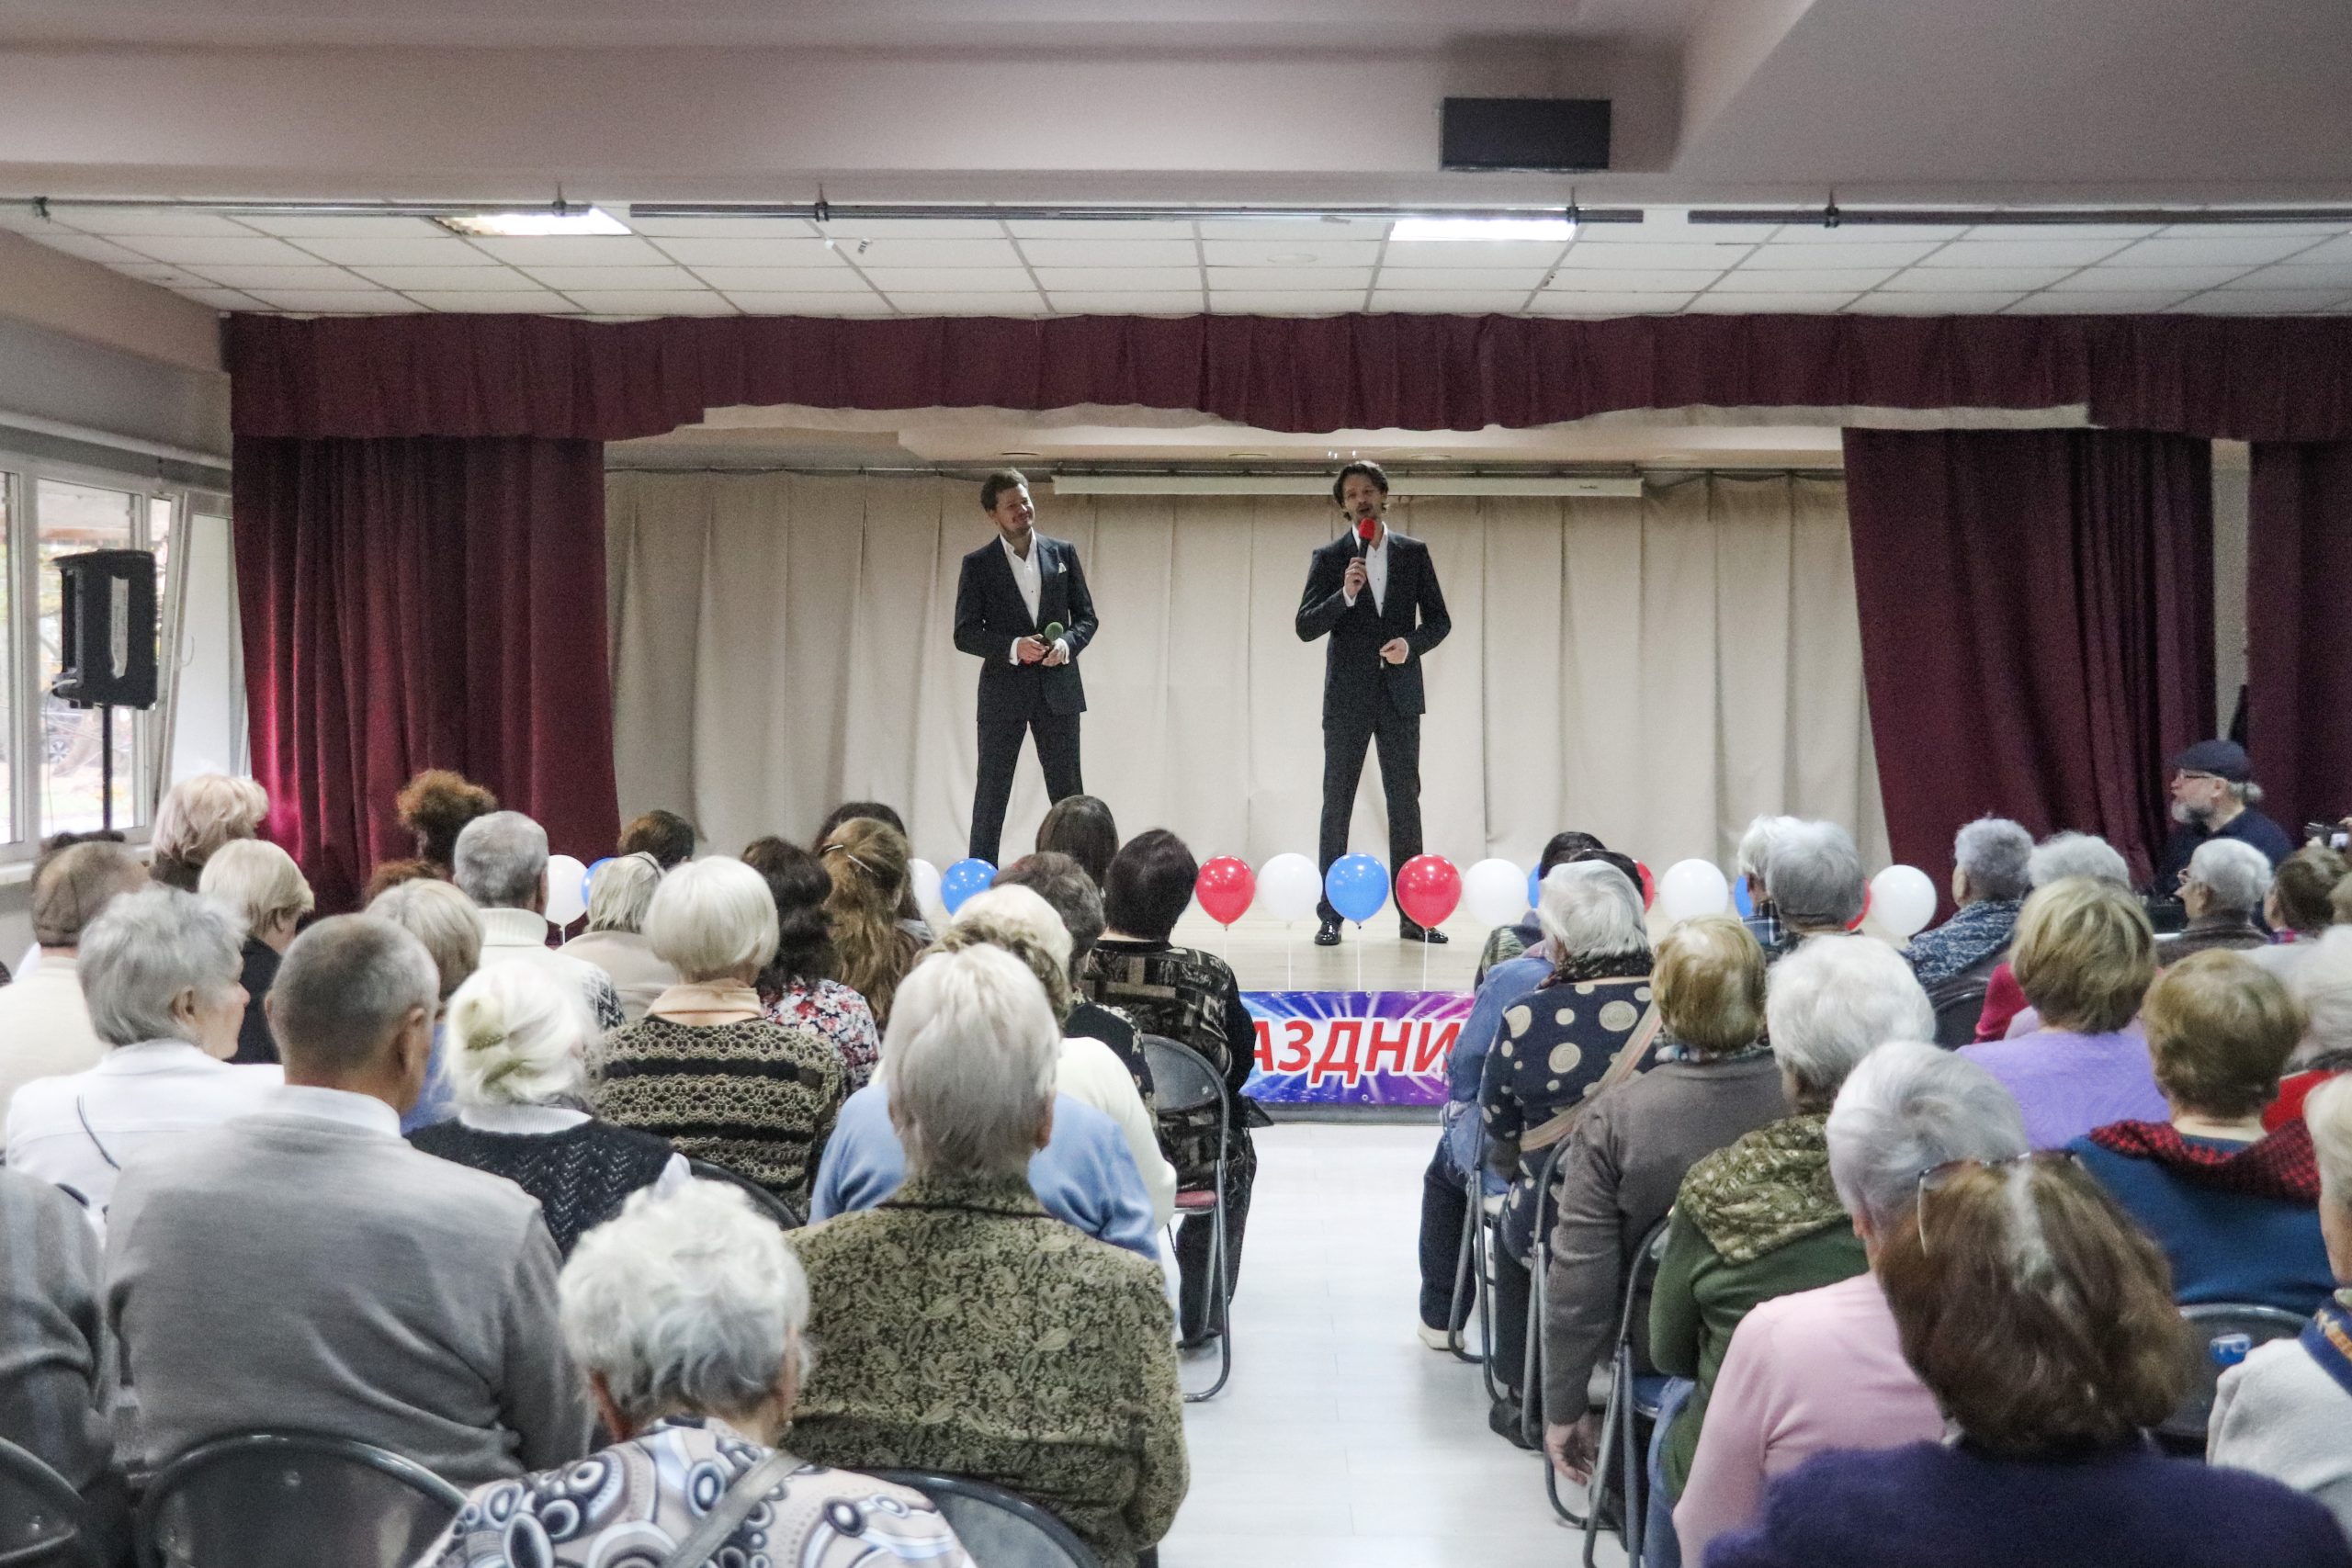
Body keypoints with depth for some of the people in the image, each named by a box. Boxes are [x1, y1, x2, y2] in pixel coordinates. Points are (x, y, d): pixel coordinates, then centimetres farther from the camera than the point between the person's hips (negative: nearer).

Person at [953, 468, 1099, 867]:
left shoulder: (1063, 552, 7)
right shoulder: (978, 564, 1)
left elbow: (1086, 616, 10)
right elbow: (964, 633, -3)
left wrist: (1067, 643, -11)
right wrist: (1013, 647, -19)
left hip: (1058, 688, 2)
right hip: (1003, 691, -2)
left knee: (1068, 793, 5)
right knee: (991, 791, 1)